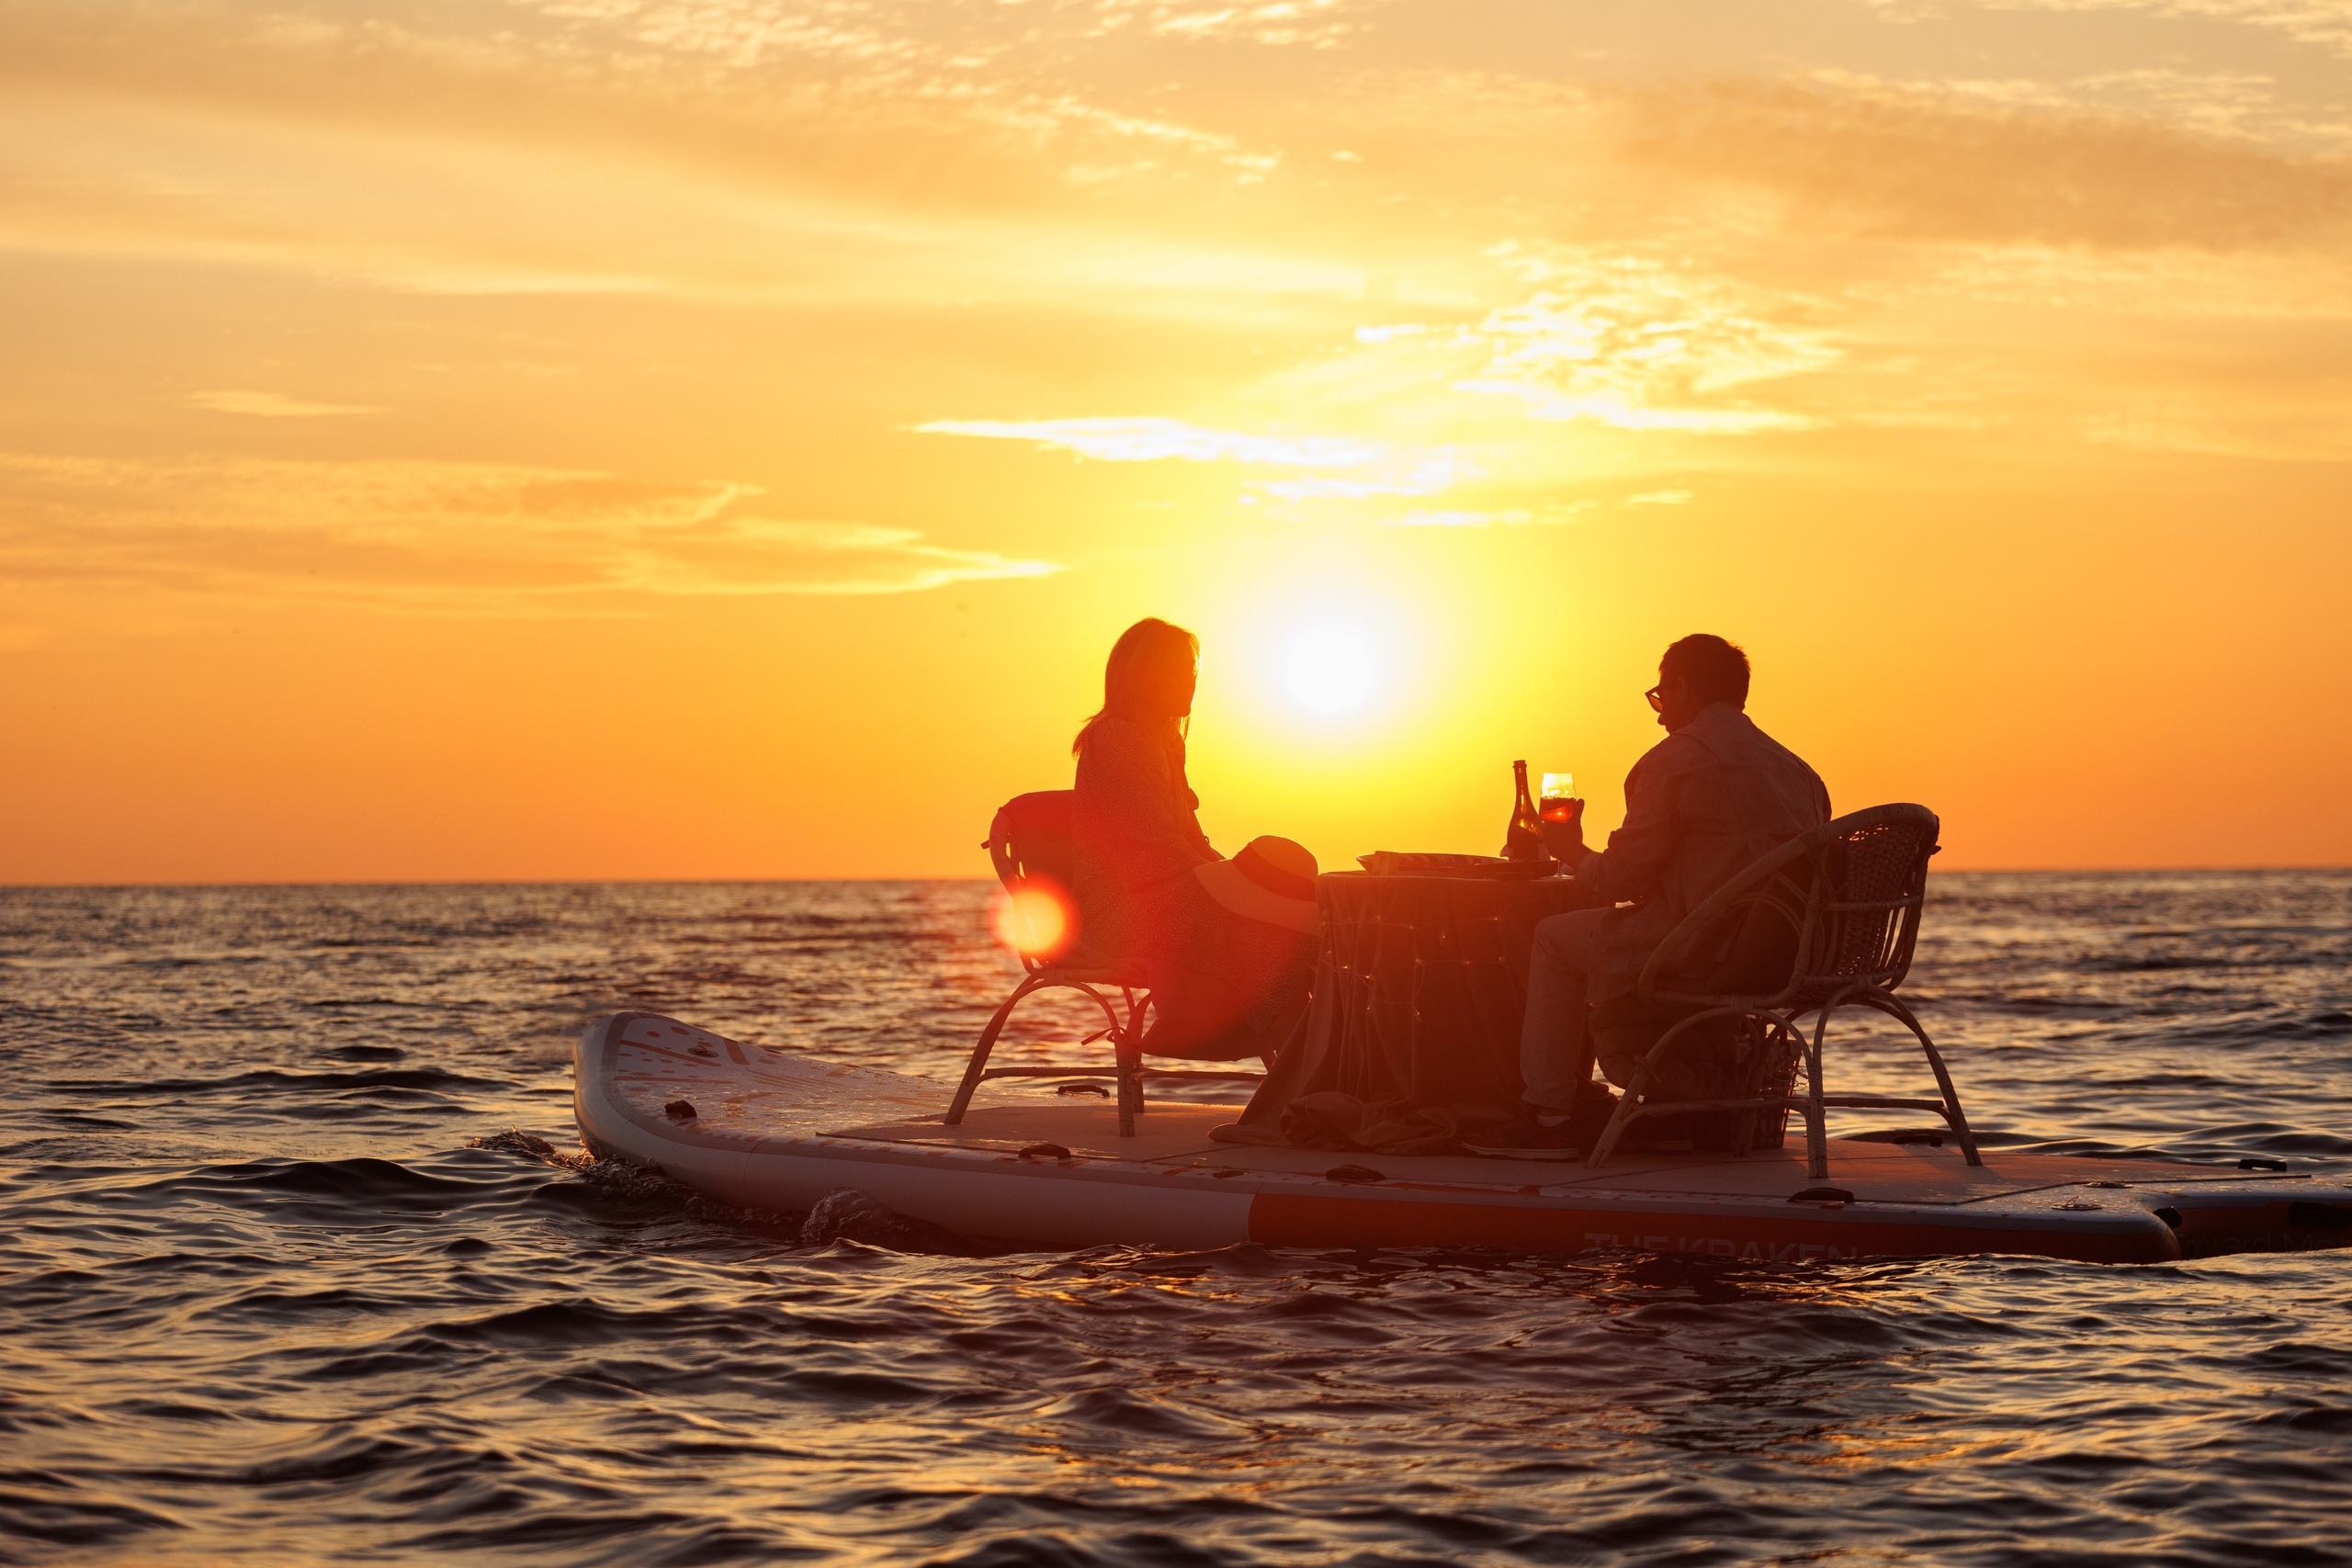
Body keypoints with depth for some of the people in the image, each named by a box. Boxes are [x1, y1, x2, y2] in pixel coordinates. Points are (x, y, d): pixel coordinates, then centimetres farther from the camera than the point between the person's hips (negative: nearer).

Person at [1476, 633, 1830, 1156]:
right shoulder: (1797, 770, 16)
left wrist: (1574, 854, 15)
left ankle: (1551, 1113, 17)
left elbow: (1624, 878, -7)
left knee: (1557, 938, 14)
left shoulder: (1676, 758, -8)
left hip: (1708, 955, -9)